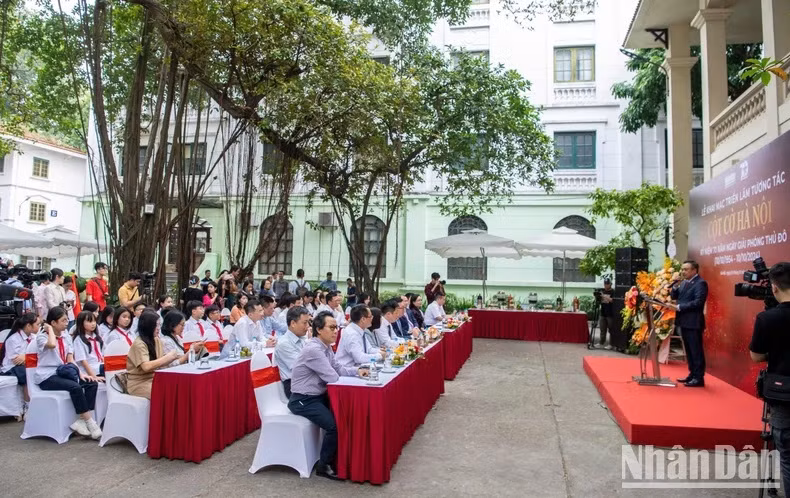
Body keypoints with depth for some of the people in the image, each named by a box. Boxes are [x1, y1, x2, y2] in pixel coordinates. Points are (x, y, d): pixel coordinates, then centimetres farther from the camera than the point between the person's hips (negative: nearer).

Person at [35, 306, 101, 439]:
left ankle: (81, 421, -18)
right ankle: (90, 423, -25)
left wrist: (80, 373, -6)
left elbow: (71, 360, 9)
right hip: (47, 377, -7)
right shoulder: (41, 337, -7)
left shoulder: (65, 337, 12)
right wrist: (50, 329, -17)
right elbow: (52, 344, -34)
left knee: (92, 383, -15)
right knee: (75, 387, -31)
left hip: (63, 374, 7)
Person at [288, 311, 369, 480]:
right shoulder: (313, 349, -25)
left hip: (318, 396, 9)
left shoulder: (326, 347, 5)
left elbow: (338, 368, 13)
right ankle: (323, 466, 0)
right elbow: (332, 377, -24)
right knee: (335, 425, -21)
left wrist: (357, 371, -1)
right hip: (303, 400, -9)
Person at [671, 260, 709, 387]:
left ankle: (699, 378, 4)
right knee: (689, 351, 16)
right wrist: (675, 285, -3)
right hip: (684, 322, 9)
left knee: (696, 351, -2)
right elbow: (674, 296, 13)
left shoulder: (700, 283, -12)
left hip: (693, 323, -9)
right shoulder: (684, 282, 15)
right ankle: (692, 374, 25)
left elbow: (698, 302, -21)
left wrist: (680, 307, -20)